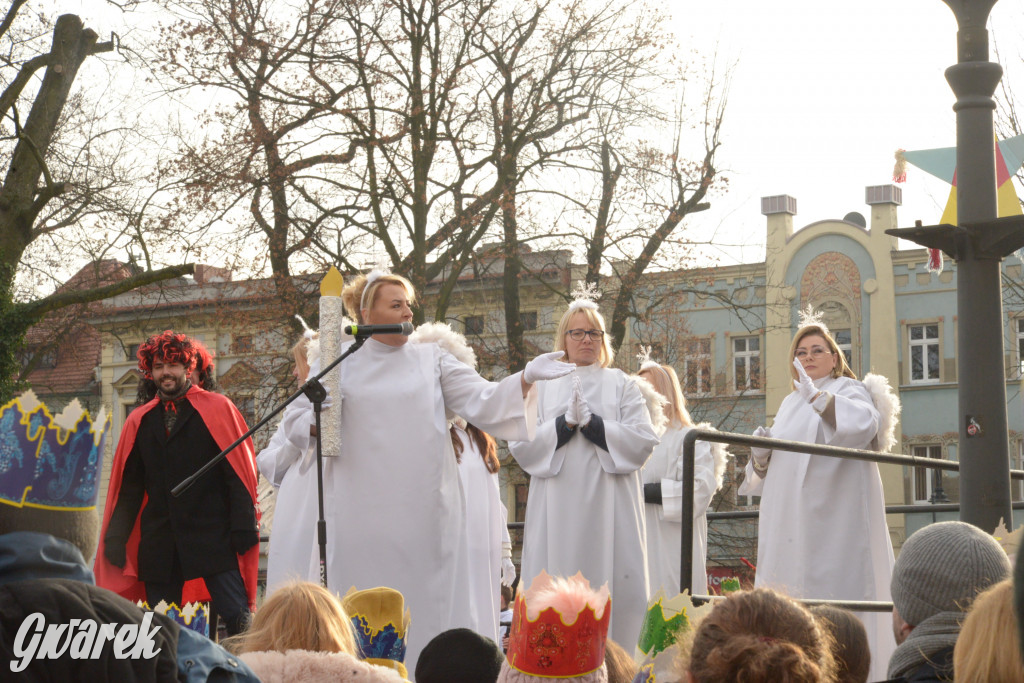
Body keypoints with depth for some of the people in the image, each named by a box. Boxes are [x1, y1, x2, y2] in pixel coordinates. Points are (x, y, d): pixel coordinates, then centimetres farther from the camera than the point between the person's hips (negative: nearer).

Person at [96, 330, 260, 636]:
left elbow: (239, 473, -2)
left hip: (212, 536, -4)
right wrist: (116, 537, 7)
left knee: (236, 617, -13)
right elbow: (128, 486, 16)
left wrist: (243, 530, -10)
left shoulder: (218, 409, 3)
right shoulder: (140, 421, 14)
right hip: (159, 543, 4)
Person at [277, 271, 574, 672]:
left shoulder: (431, 359, 10)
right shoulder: (339, 362, 8)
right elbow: (303, 427, 9)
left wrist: (526, 378, -15)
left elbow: (483, 400, 1)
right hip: (363, 512, -1)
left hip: (424, 512, 1)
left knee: (427, 602, 1)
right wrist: (320, 415, -14)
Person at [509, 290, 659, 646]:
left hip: (609, 507, 0)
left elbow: (643, 442, -1)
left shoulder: (622, 385, 12)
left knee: (611, 592, -5)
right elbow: (520, 446, 1)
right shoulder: (542, 387, 13)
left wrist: (591, 421, -10)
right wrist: (566, 423, -12)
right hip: (557, 510, 0)